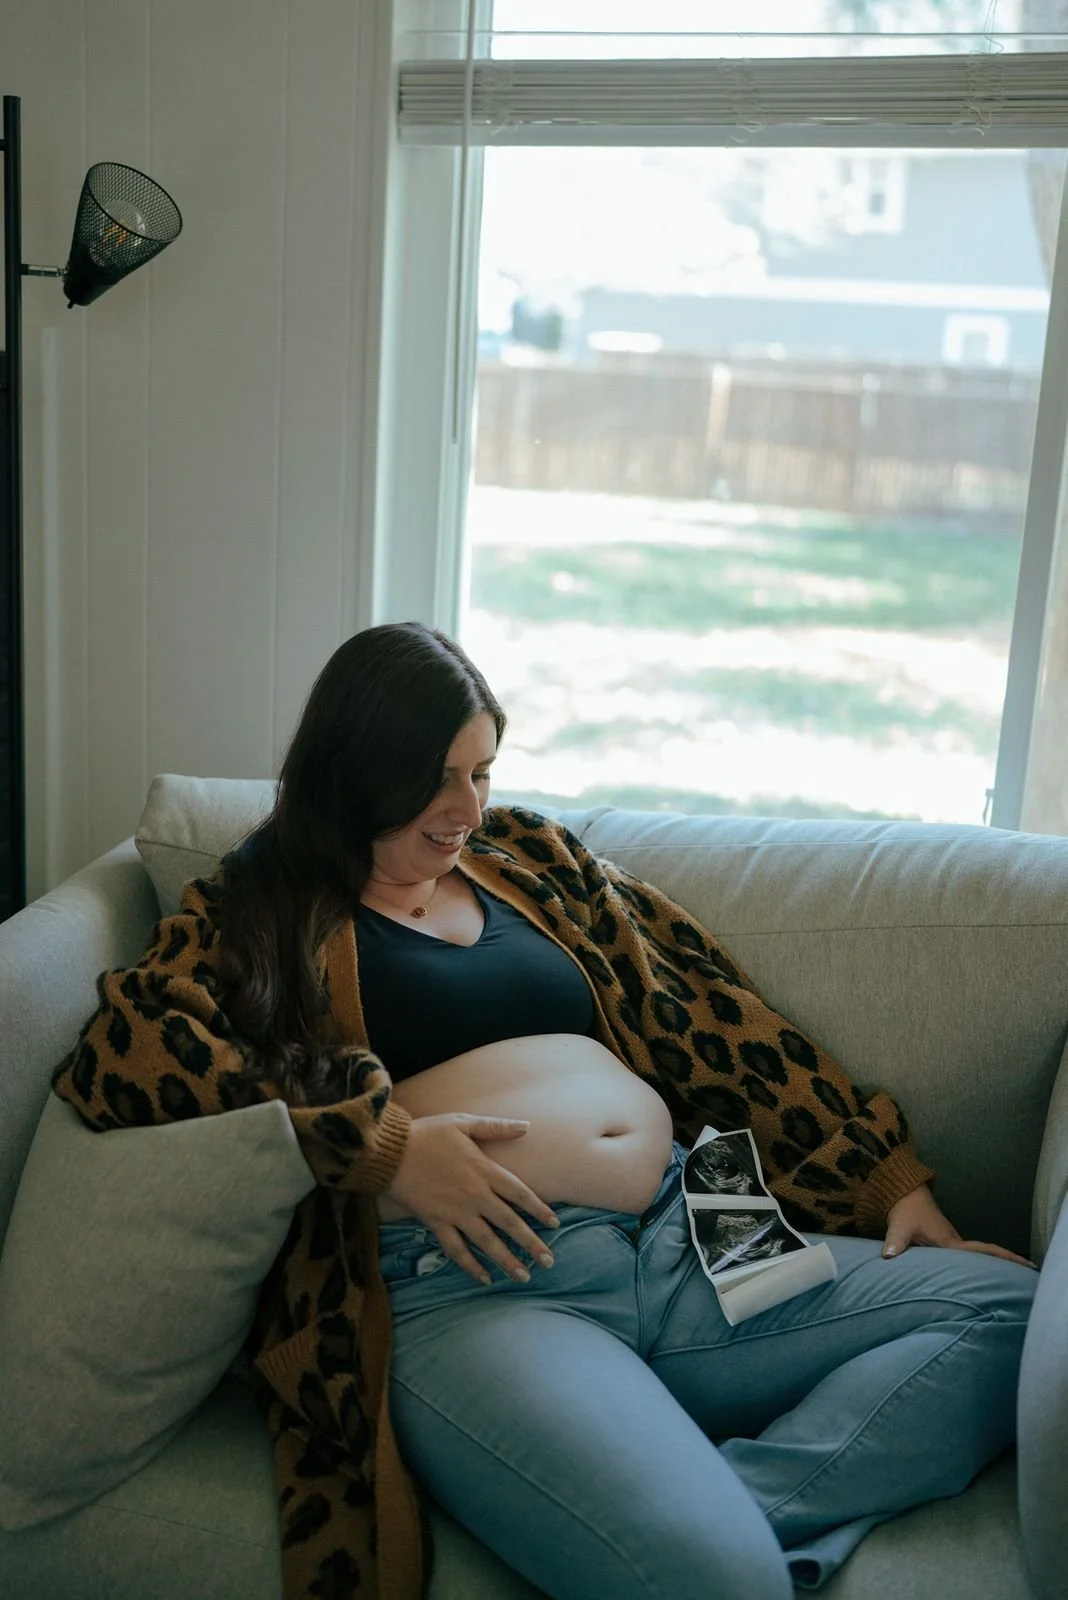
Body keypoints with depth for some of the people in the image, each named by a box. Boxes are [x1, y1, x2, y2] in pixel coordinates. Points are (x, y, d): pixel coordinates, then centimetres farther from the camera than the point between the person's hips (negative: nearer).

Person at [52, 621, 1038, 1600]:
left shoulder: (530, 859, 23)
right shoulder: (264, 909, 10)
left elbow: (712, 1022, 19)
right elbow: (120, 1049, -9)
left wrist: (890, 1177, 11)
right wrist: (382, 1143, -17)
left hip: (683, 1239, 7)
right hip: (468, 1286, -7)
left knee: (1012, 1310, -11)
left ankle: (722, 1507, -20)